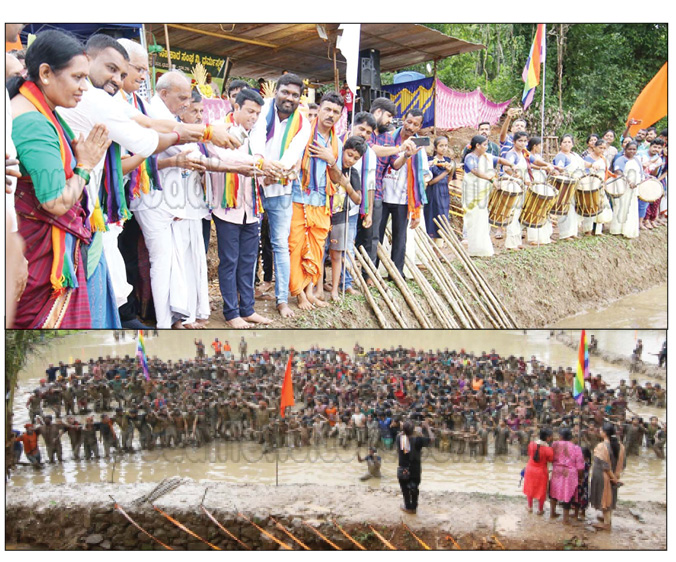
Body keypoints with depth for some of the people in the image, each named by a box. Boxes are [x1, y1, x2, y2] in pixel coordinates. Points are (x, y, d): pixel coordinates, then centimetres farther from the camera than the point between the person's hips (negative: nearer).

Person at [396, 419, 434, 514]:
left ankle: (408, 507, 30)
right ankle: (413, 507, 30)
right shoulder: (418, 440, -23)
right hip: (415, 470, -1)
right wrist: (427, 427, 0)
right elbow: (432, 439, -10)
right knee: (414, 488, 19)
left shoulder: (399, 438, -15)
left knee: (405, 488, 18)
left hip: (403, 470, 1)